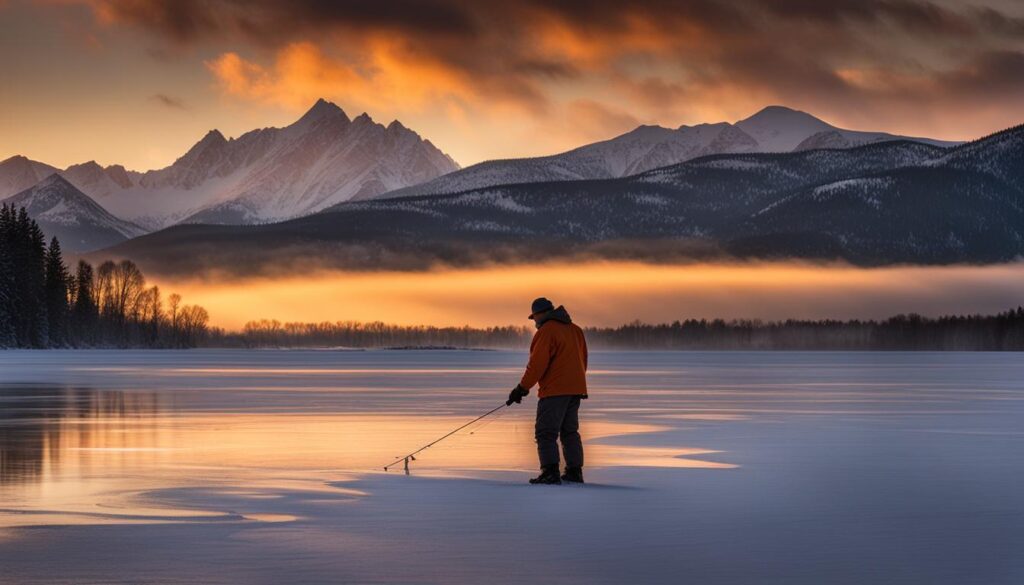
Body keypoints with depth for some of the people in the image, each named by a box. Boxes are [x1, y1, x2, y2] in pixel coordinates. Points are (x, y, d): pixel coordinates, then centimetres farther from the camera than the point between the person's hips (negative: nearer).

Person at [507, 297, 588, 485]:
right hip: (575, 389, 9)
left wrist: (522, 388, -13)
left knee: (546, 432, -6)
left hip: (554, 390, -9)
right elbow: (582, 360, 20)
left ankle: (550, 472, -14)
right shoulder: (575, 329, 15)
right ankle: (575, 471, 13)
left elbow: (537, 364, -17)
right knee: (570, 431, 15)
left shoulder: (546, 331, -12)